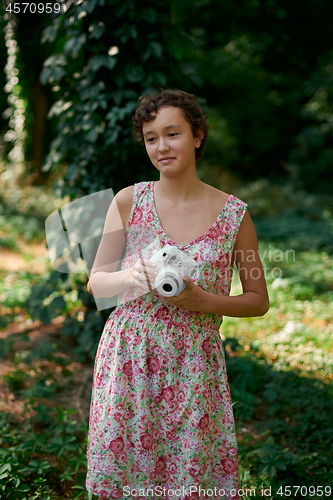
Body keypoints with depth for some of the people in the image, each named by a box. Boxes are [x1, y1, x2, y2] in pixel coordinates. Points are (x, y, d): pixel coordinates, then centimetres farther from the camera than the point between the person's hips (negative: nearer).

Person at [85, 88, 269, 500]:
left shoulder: (234, 213, -3)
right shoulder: (129, 200, 0)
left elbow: (259, 301, 4)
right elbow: (96, 282, 5)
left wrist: (201, 301, -14)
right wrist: (130, 277, -17)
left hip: (194, 364, 0)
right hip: (127, 356, 1)